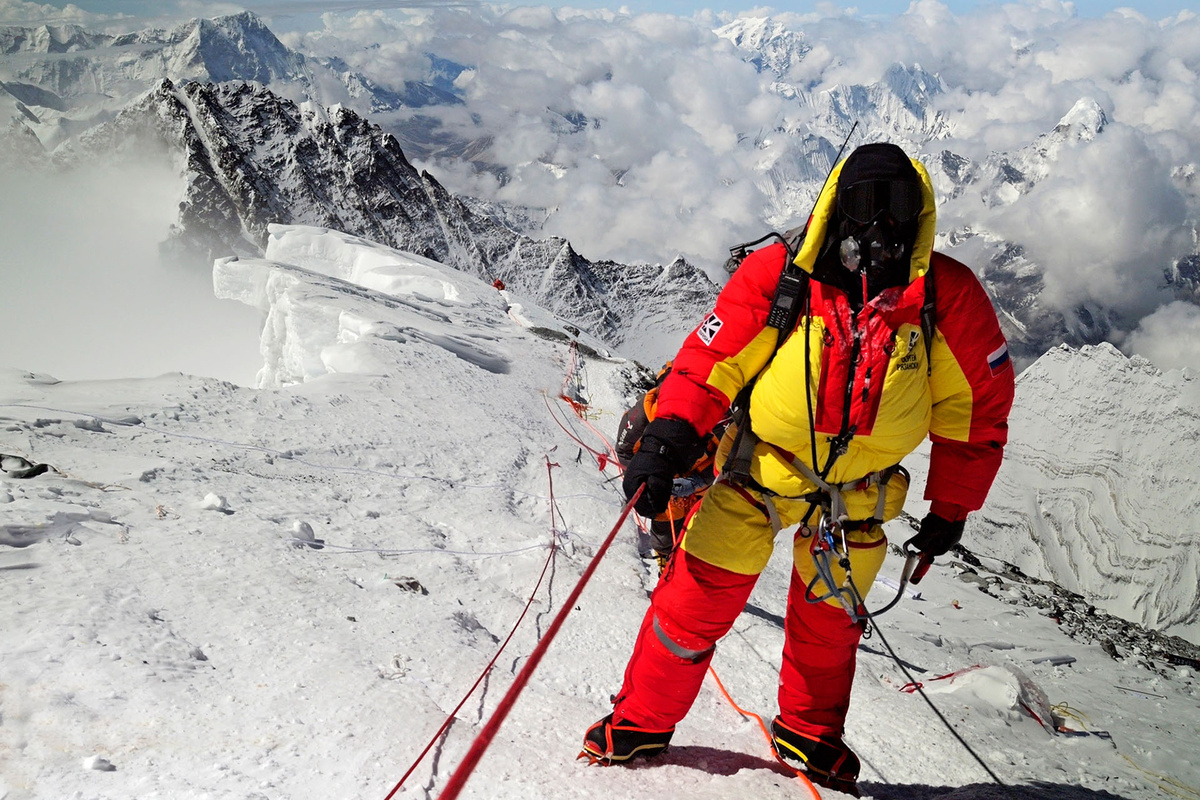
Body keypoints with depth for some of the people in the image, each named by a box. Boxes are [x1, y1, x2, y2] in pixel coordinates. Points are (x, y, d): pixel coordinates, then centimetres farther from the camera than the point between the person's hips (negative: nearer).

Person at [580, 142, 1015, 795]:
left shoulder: (949, 297, -12)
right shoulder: (779, 275, -16)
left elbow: (978, 406, -1)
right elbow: (712, 360, -10)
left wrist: (950, 508, 3)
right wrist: (666, 440, -23)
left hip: (857, 492, 2)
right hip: (758, 468, -2)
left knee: (829, 618, 18)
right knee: (697, 598, -1)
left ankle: (810, 735, 44)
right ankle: (640, 722, 21)